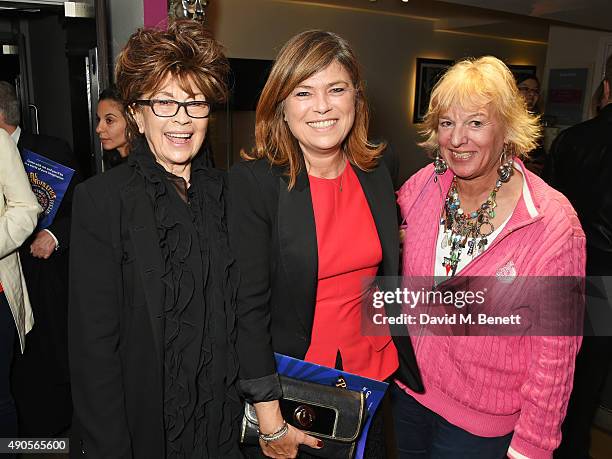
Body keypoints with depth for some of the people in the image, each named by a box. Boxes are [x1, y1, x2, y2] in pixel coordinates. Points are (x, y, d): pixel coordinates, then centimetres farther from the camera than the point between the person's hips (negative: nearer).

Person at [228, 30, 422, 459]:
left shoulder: (376, 172, -2)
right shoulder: (252, 181, -18)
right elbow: (248, 306, -18)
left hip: (372, 375, 5)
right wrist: (271, 421, -16)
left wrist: (402, 365, 7)